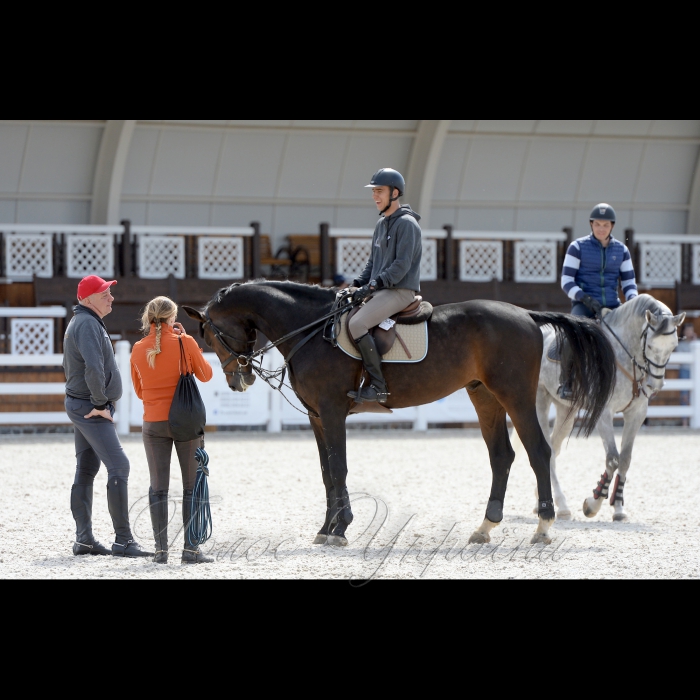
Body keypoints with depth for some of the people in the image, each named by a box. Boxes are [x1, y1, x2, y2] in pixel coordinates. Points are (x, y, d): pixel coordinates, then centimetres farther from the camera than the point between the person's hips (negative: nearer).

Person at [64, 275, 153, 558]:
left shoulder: (80, 322, 17)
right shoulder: (87, 324, -18)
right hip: (89, 408, -11)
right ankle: (123, 540, -13)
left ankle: (84, 539, 13)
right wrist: (100, 404, -20)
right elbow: (94, 369, -30)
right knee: (118, 466, -12)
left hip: (81, 405, 11)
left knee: (85, 471, 11)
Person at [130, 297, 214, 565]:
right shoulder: (185, 343, -9)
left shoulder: (139, 350, -1)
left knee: (158, 488, 6)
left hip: (153, 423, 2)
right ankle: (190, 549, 0)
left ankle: (161, 549, 2)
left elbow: (139, 390, 10)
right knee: (192, 486, 5)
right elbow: (206, 374, 5)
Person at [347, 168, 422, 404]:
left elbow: (401, 265, -18)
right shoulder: (382, 224, 18)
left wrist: (372, 286, -22)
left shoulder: (406, 224, -11)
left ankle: (378, 387, -25)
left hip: (400, 291, -10)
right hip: (380, 290, 10)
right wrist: (357, 284, 7)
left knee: (357, 324, -27)